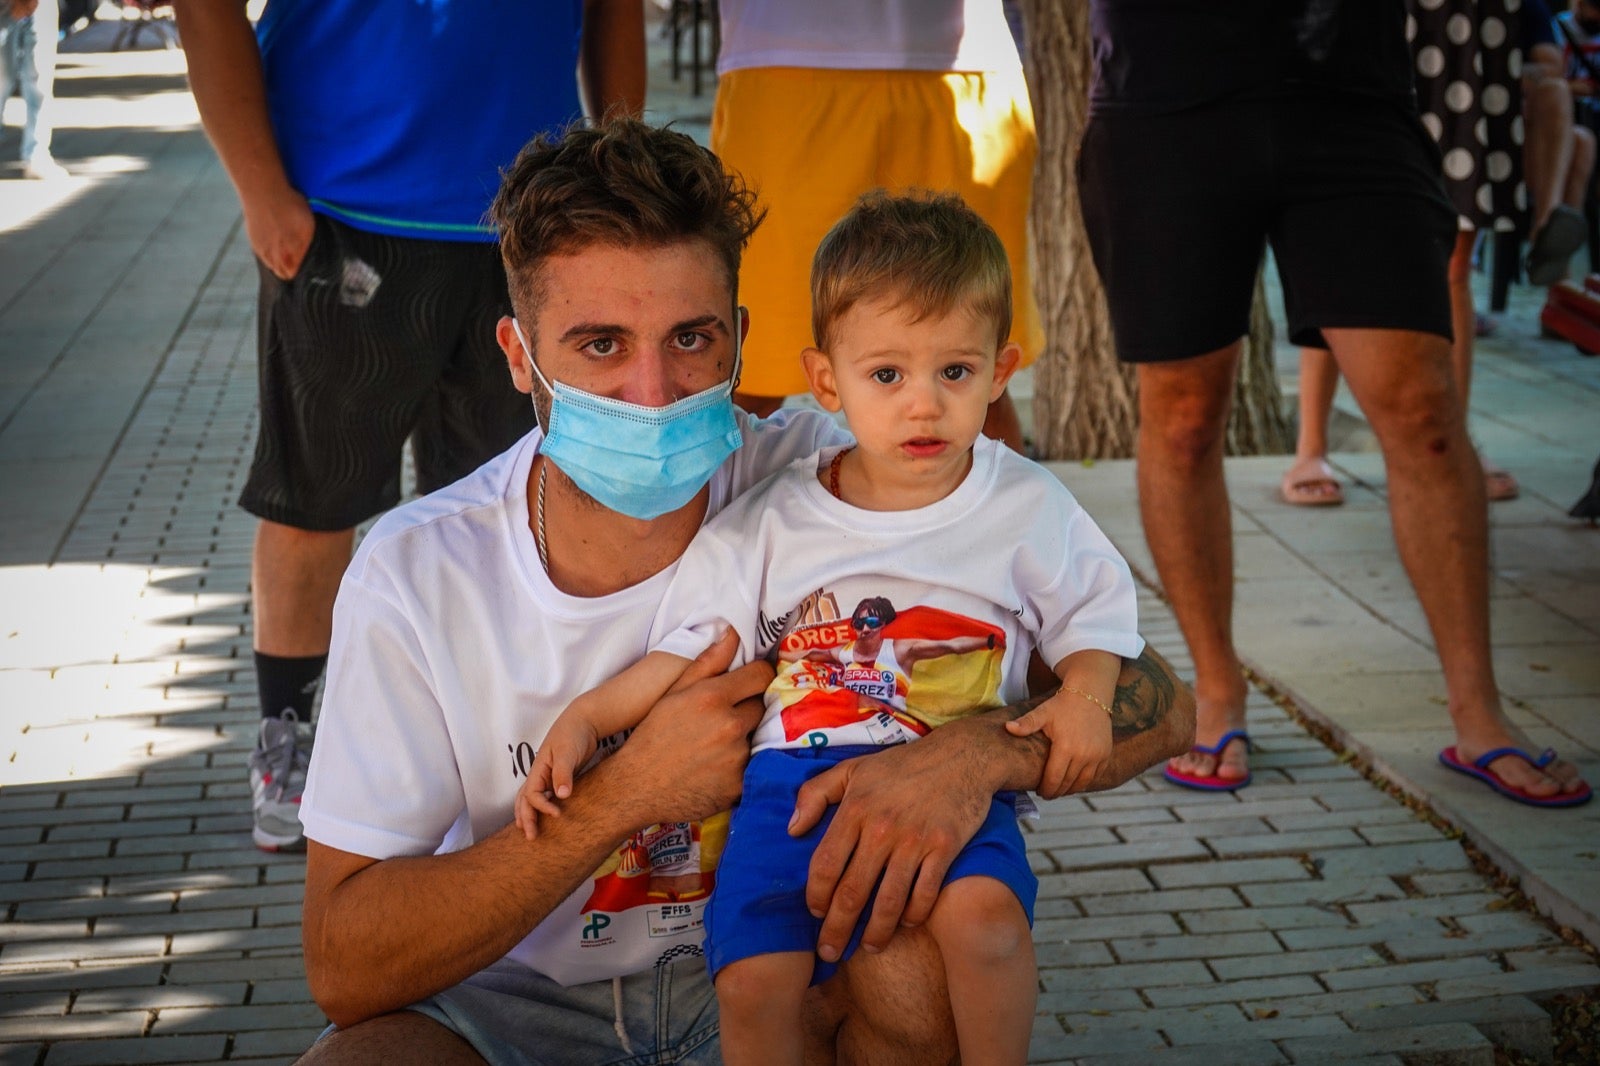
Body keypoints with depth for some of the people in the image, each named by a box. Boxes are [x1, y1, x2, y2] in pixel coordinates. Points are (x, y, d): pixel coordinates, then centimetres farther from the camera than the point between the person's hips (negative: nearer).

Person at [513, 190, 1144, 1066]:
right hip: (796, 775, 1)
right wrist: (584, 719, 0)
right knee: (751, 979, -18)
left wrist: (1084, 698, -6)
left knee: (984, 914, -31)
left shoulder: (1027, 509, 5)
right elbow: (692, 649, 11)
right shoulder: (773, 521, 7)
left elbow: (1093, 611, 15)